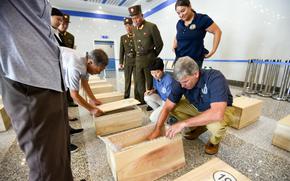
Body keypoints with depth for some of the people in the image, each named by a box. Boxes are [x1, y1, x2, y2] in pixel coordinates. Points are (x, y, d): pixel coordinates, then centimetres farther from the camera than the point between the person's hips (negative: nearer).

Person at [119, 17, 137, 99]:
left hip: (137, 61, -2)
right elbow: (121, 51, 8)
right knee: (127, 80, 7)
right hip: (127, 62, 2)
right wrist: (121, 62, 3)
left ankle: (137, 97, 11)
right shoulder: (123, 37, 12)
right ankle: (126, 97, 18)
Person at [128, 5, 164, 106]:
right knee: (139, 81, 10)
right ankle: (142, 100, 26)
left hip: (149, 59, -6)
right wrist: (138, 55, 16)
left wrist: (153, 56, 5)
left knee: (150, 82, 2)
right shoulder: (134, 29, 12)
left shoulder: (151, 26, -7)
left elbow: (159, 44, -3)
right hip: (138, 59, 6)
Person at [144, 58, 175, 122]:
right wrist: (152, 91, -10)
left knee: (153, 118, -18)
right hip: (161, 99, 8)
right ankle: (159, 111, 6)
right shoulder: (155, 78, -7)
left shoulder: (169, 80, -30)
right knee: (147, 97, -9)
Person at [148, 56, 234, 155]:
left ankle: (214, 141, 2)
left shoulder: (215, 78, -35)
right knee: (174, 107, -13)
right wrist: (157, 129, -25)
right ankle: (199, 127, 10)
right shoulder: (182, 81, -21)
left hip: (221, 109, -4)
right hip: (198, 106, 5)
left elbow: (217, 114, -45)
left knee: (216, 124, -37)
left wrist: (183, 123, -43)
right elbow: (167, 107, -18)